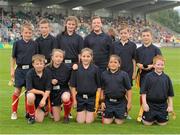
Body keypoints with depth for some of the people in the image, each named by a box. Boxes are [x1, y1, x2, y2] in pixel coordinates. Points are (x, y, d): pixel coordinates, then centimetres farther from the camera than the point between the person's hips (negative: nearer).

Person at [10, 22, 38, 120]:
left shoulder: (34, 44, 4)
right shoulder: (17, 43, 0)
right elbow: (13, 58, 5)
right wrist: (12, 70, 1)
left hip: (31, 69, 1)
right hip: (20, 69, -1)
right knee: (17, 90, -1)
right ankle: (14, 112, 10)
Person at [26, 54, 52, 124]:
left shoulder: (47, 72, -13)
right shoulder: (30, 73, -17)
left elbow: (48, 89, -14)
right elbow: (29, 89, -23)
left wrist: (44, 99, -26)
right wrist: (41, 92, -18)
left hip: (43, 96, 1)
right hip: (33, 94, -1)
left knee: (39, 120, -8)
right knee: (30, 96, -39)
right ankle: (31, 116, -13)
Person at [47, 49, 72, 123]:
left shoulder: (66, 68, -10)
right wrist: (50, 81, -16)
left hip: (64, 90, -1)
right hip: (53, 92, 2)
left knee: (65, 98, -41)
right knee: (56, 119, 2)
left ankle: (66, 116, -10)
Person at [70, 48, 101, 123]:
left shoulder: (95, 69, -3)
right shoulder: (76, 69, -2)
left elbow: (99, 86, 1)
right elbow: (73, 86, 2)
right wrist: (74, 99, -2)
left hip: (91, 97, 0)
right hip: (80, 97, 1)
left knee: (89, 121, 0)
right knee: (80, 121, 1)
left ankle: (91, 114, 31)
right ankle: (81, 113, 32)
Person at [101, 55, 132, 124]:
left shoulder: (124, 74, -6)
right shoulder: (104, 74, 0)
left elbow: (129, 89, -2)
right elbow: (102, 89, 7)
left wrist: (129, 102, -3)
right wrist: (102, 101, 3)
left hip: (120, 102, -1)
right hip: (108, 101, 2)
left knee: (119, 122, 3)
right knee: (106, 122, 1)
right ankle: (112, 116, 33)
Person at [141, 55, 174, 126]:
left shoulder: (166, 78, 2)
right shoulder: (148, 76, -6)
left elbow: (170, 94, 8)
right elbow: (143, 92, -4)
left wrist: (170, 105, 5)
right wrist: (144, 103, -10)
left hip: (162, 105, 2)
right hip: (150, 104, -2)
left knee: (162, 123, 3)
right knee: (147, 123, -2)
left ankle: (157, 119, 34)